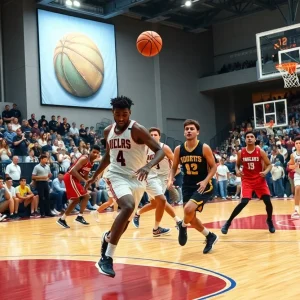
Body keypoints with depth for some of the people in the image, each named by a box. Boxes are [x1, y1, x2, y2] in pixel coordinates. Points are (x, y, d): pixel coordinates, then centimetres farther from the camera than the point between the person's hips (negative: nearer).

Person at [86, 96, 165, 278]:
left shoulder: (137, 130, -12)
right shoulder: (108, 131, 4)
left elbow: (160, 151, -17)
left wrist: (148, 166, -35)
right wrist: (95, 176, 24)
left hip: (136, 179, 0)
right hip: (117, 175, 0)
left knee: (125, 221, 8)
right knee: (128, 207, -30)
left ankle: (108, 237, 46)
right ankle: (107, 258, -26)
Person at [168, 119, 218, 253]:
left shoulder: (204, 148, -13)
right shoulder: (178, 149, -3)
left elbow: (213, 166, -5)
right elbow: (174, 167, 9)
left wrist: (206, 181, -20)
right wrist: (171, 179, -10)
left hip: (203, 186, -5)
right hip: (187, 186, 5)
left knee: (188, 209, -27)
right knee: (190, 217, 8)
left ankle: (183, 226, 8)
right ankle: (210, 236, 31)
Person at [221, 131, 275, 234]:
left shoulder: (260, 151, -5)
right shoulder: (241, 152, -2)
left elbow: (269, 165, 0)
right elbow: (237, 165, 12)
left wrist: (266, 171, -21)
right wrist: (237, 171, -10)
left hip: (259, 179, 1)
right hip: (247, 180, -1)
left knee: (268, 201, -5)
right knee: (243, 202, -16)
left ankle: (269, 221, 25)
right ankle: (228, 222, -3)